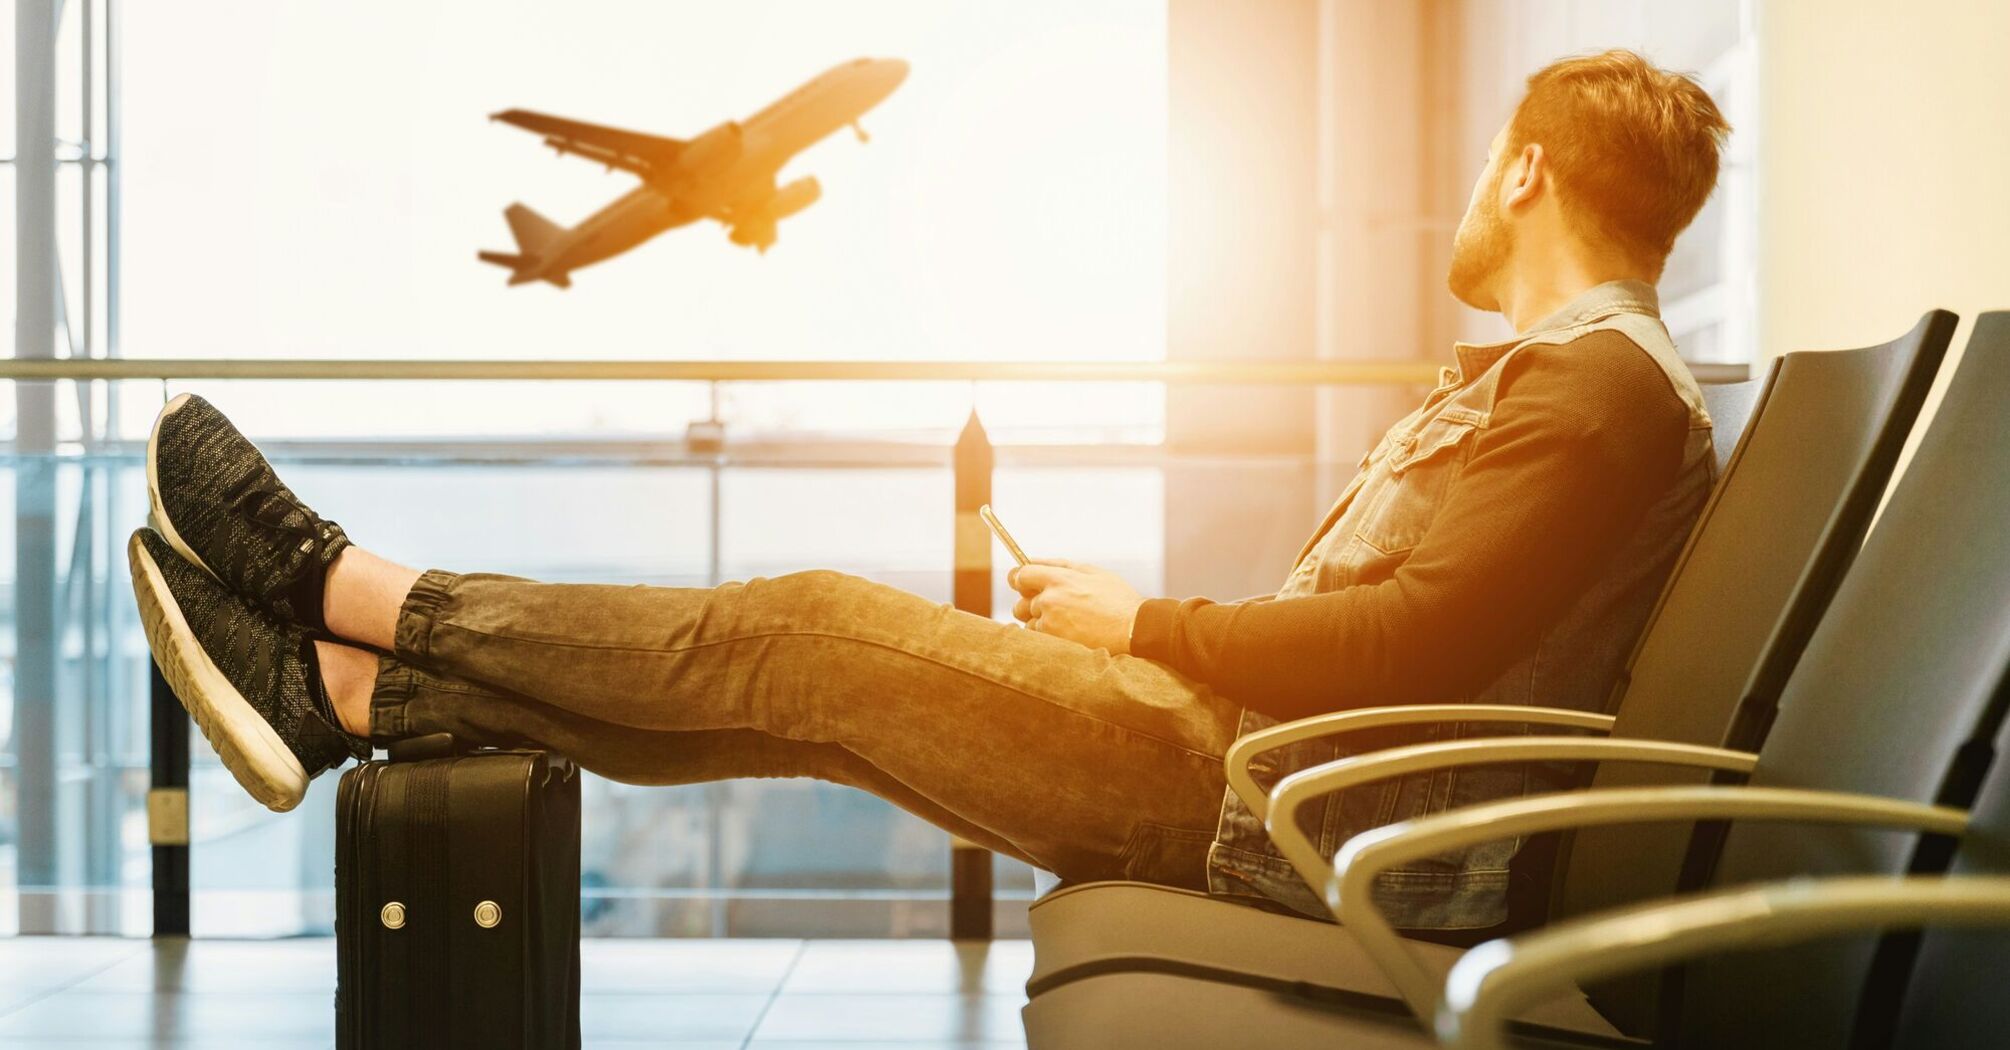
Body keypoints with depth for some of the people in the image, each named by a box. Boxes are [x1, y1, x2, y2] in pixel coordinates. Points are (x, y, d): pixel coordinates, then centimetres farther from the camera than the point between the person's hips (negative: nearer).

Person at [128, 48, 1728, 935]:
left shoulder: (1604, 386, -12)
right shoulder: (1541, 375, 22)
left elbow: (1418, 643, -23)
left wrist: (1146, 623, -12)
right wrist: (1131, 626, 11)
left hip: (1287, 813, -9)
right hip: (1255, 760, 9)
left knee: (810, 633, -10)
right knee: (798, 683, 2)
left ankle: (346, 588, 2)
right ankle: (347, 693, 7)